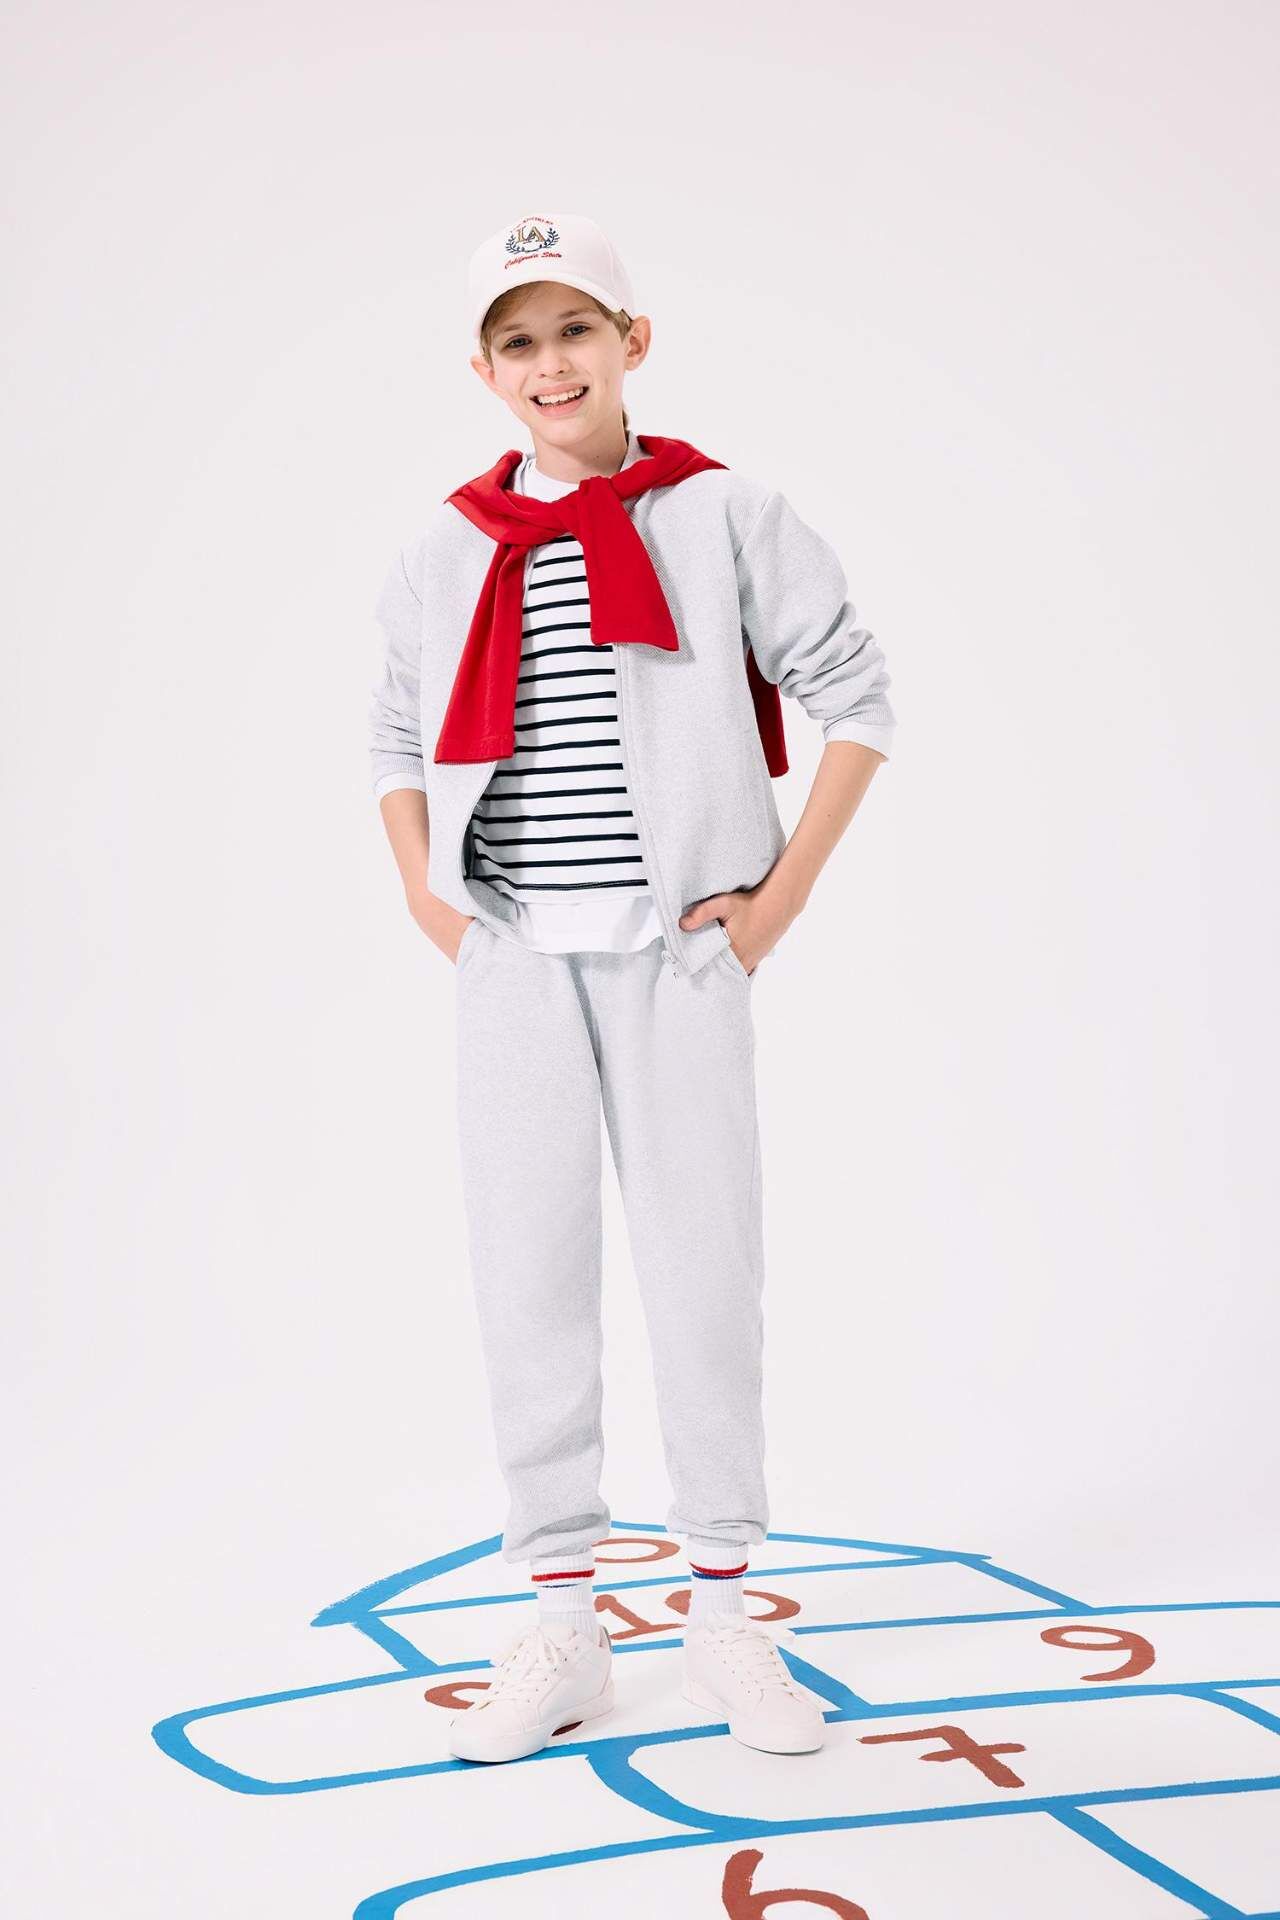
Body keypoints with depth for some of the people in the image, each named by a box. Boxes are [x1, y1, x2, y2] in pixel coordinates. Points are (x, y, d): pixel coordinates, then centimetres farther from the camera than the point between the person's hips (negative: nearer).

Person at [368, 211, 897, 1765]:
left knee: (706, 1270, 0)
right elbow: (395, 740, 21)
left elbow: (855, 693, 3)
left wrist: (785, 891, -4)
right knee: (528, 1276, 2)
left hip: (675, 943, -2)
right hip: (509, 957, 2)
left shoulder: (722, 515, 1)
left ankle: (722, 1618, 14)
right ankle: (560, 1626, 13)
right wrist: (424, 895, 7)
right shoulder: (445, 554, 10)